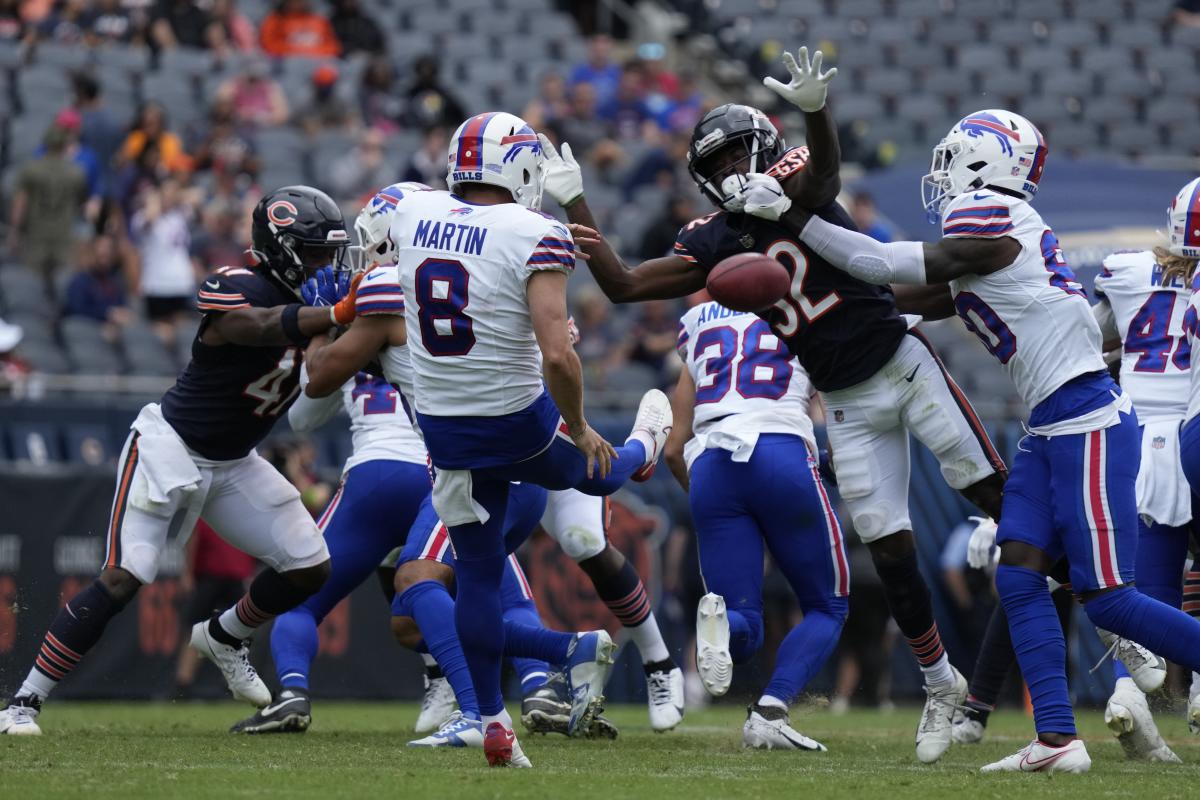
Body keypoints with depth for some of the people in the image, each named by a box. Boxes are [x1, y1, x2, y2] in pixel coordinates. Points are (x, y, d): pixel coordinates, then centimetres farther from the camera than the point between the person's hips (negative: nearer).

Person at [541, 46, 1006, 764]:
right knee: (890, 550, 3)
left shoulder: (794, 186, -8)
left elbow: (822, 169, -33)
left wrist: (815, 109, -55)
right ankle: (941, 685, 16)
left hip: (901, 363, -4)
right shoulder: (713, 242, 4)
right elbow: (622, 284, 5)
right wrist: (575, 202, 1)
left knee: (995, 495, -8)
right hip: (848, 404, 4)